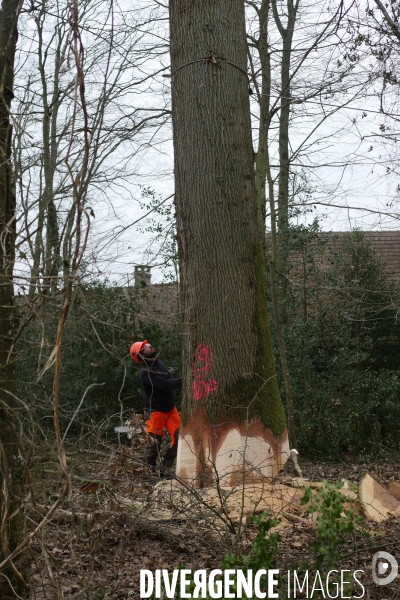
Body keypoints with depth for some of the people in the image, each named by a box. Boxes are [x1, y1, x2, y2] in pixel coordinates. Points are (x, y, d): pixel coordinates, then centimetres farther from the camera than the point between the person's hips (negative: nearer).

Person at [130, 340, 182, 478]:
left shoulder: (159, 362, 6)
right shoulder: (145, 372, -21)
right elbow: (165, 384, -30)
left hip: (170, 409, 7)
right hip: (155, 412, -7)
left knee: (178, 439, 0)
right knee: (154, 444, 0)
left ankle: (164, 469, 14)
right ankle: (147, 471, 18)